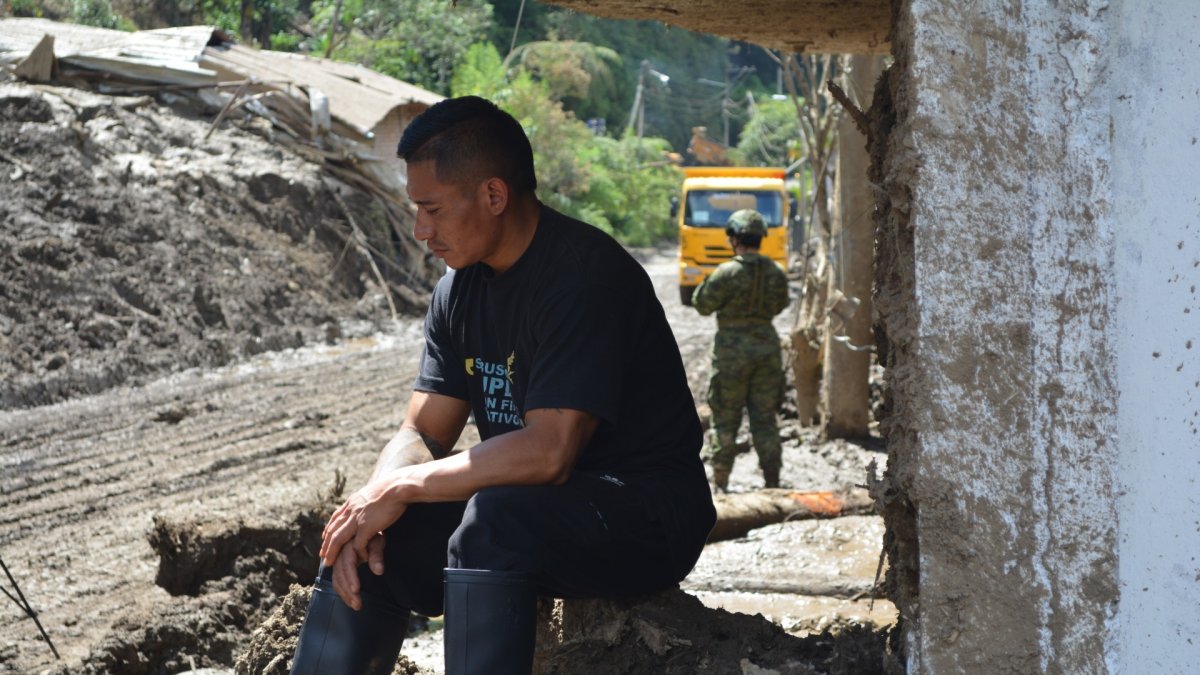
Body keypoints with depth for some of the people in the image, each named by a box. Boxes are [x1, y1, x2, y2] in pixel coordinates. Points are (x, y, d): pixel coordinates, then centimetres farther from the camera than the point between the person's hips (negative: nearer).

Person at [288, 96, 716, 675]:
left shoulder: (584, 275, -21)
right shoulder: (461, 287, 5)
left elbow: (547, 452, -28)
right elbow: (422, 433, 7)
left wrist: (400, 487, -20)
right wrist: (374, 503, -15)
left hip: (646, 517, -8)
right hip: (525, 504, 8)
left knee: (491, 523, -35)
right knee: (367, 548, -7)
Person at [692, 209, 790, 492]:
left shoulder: (726, 273, -15)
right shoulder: (776, 273, 1)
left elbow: (704, 305, -4)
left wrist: (706, 283, 13)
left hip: (733, 351, -4)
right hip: (767, 347, 4)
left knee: (726, 419, 6)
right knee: (765, 418, 10)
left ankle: (720, 484, 10)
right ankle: (772, 482, 9)